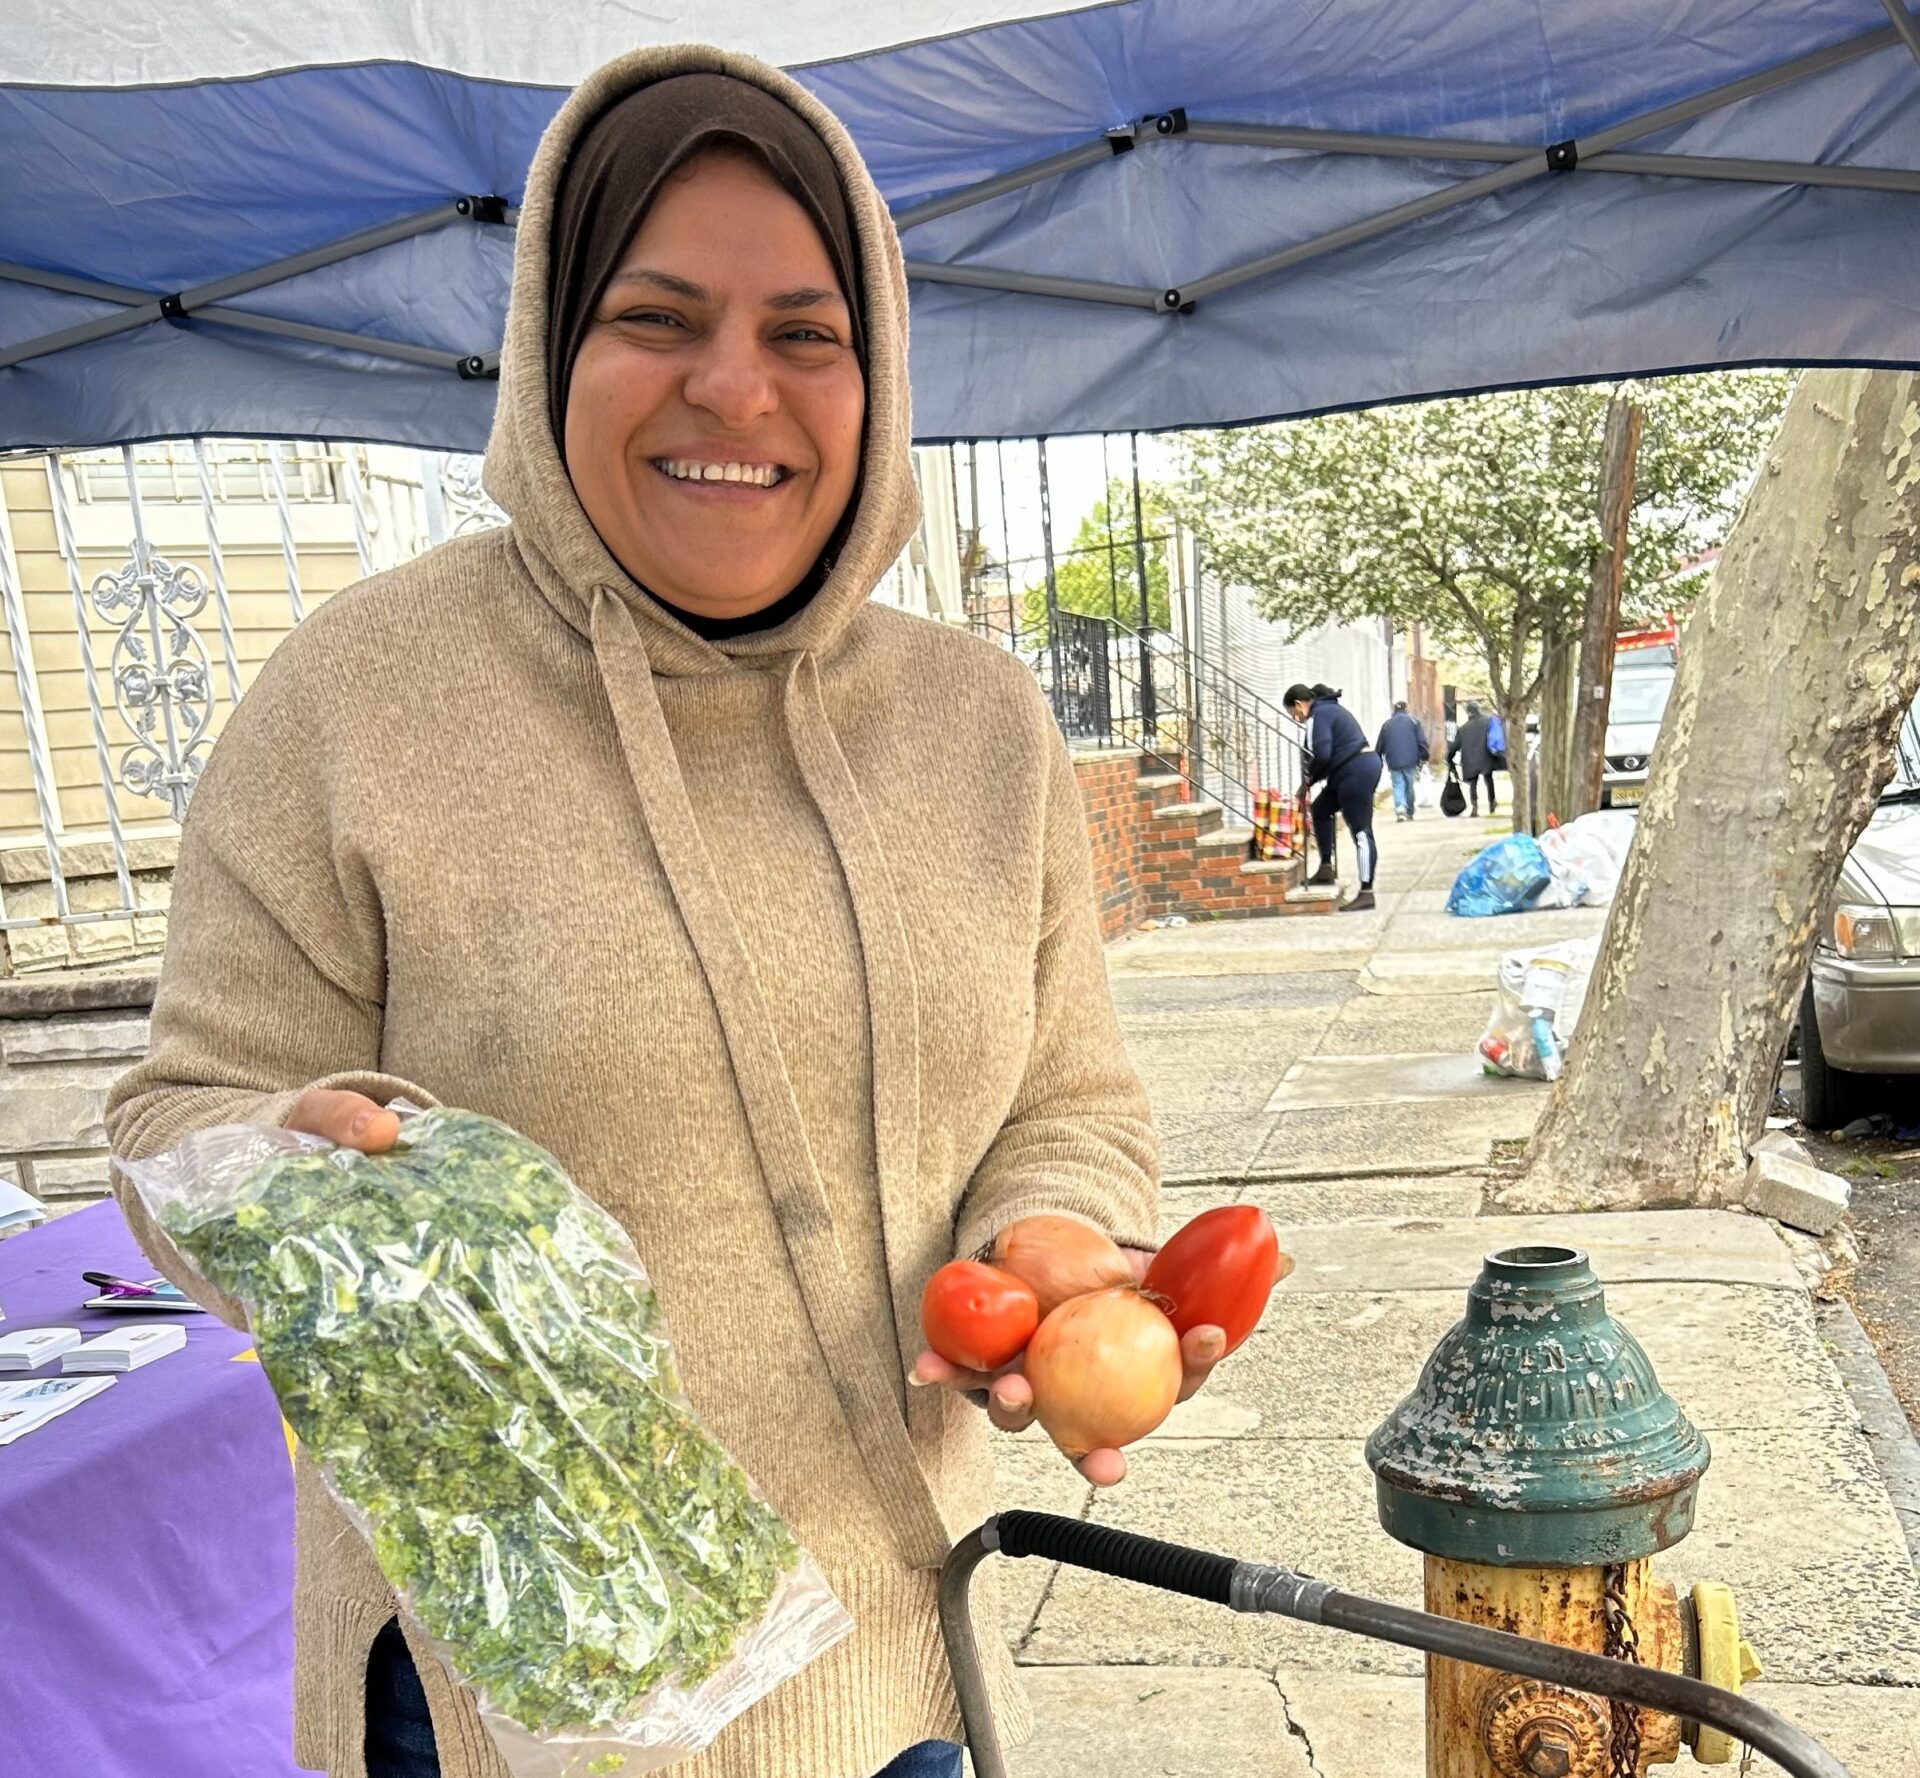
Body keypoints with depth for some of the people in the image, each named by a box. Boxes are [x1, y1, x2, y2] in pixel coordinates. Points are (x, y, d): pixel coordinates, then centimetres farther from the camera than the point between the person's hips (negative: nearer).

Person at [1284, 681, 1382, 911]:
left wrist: (1309, 778, -1)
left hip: (1356, 772, -11)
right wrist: (1314, 778, 11)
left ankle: (1366, 892, -7)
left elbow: (1321, 755, -20)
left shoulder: (1318, 715, -9)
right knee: (1321, 809, 22)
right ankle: (1326, 868, 24)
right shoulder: (1331, 708, 23)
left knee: (1361, 832, -9)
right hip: (1365, 765, 11)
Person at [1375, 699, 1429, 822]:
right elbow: (1422, 741, -2)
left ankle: (1399, 807, -23)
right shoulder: (1413, 721, 5)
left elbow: (1379, 745, 12)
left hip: (1393, 762, 1)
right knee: (1409, 785, 9)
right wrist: (1423, 757, 2)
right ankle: (1409, 812, 14)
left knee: (1398, 785, 1)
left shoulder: (1386, 724, 10)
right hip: (1410, 761, -1)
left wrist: (1379, 762, 18)